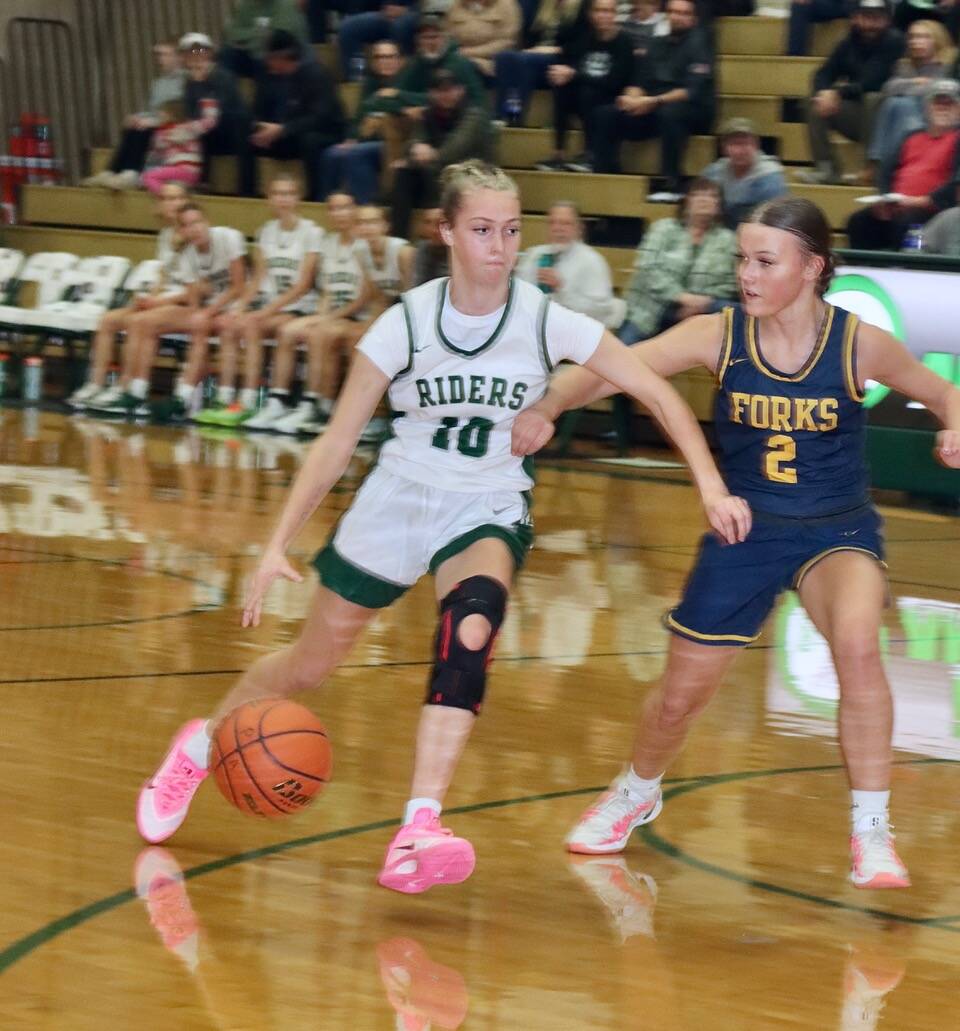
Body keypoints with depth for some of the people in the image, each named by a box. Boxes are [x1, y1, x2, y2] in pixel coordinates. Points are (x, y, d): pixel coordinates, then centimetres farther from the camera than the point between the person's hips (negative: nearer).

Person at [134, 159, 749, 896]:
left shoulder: (547, 323, -13)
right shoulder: (407, 324, -13)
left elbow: (656, 391, -9)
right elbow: (336, 442, -9)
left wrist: (710, 484, -19)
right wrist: (278, 546, -14)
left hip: (488, 512, -1)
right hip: (397, 503, 1)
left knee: (473, 624, -34)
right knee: (311, 663, 11)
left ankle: (419, 829, -43)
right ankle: (202, 744, 43)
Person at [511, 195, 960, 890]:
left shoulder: (858, 345, -15)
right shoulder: (719, 336, -13)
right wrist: (547, 407, -40)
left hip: (837, 530, -2)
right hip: (746, 529, 2)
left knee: (856, 643, -32)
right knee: (681, 693, 11)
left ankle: (871, 833, -17)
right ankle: (636, 795, 46)